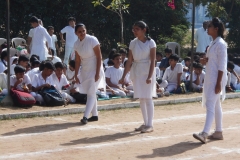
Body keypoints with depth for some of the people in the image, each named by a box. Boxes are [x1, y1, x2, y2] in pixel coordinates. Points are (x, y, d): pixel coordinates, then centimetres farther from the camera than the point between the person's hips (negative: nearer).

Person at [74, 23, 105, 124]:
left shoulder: (92, 40, -15)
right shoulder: (76, 44, 1)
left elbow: (99, 57, -15)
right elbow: (77, 60, 7)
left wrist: (97, 73, -18)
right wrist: (76, 75, 4)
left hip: (94, 69, -6)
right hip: (85, 70, 6)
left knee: (91, 93, -12)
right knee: (90, 93, 11)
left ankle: (85, 116, -16)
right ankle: (95, 115, 21)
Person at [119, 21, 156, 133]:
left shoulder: (150, 42, -7)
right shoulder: (133, 43, 6)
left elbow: (153, 61, -11)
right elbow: (129, 61, 5)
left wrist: (150, 76, -20)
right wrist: (124, 76, 0)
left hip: (147, 71, -5)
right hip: (136, 72, 5)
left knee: (148, 98, -6)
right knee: (141, 99, 8)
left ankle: (150, 125, -4)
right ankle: (145, 123, 16)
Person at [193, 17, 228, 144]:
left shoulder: (220, 44, -15)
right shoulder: (213, 43, 14)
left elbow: (222, 65, -18)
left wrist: (218, 83, -22)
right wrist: (206, 61, 3)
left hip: (217, 78, -10)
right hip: (210, 77, 10)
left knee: (210, 105, -16)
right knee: (216, 105, 13)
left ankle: (204, 133, -22)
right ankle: (218, 132, 19)